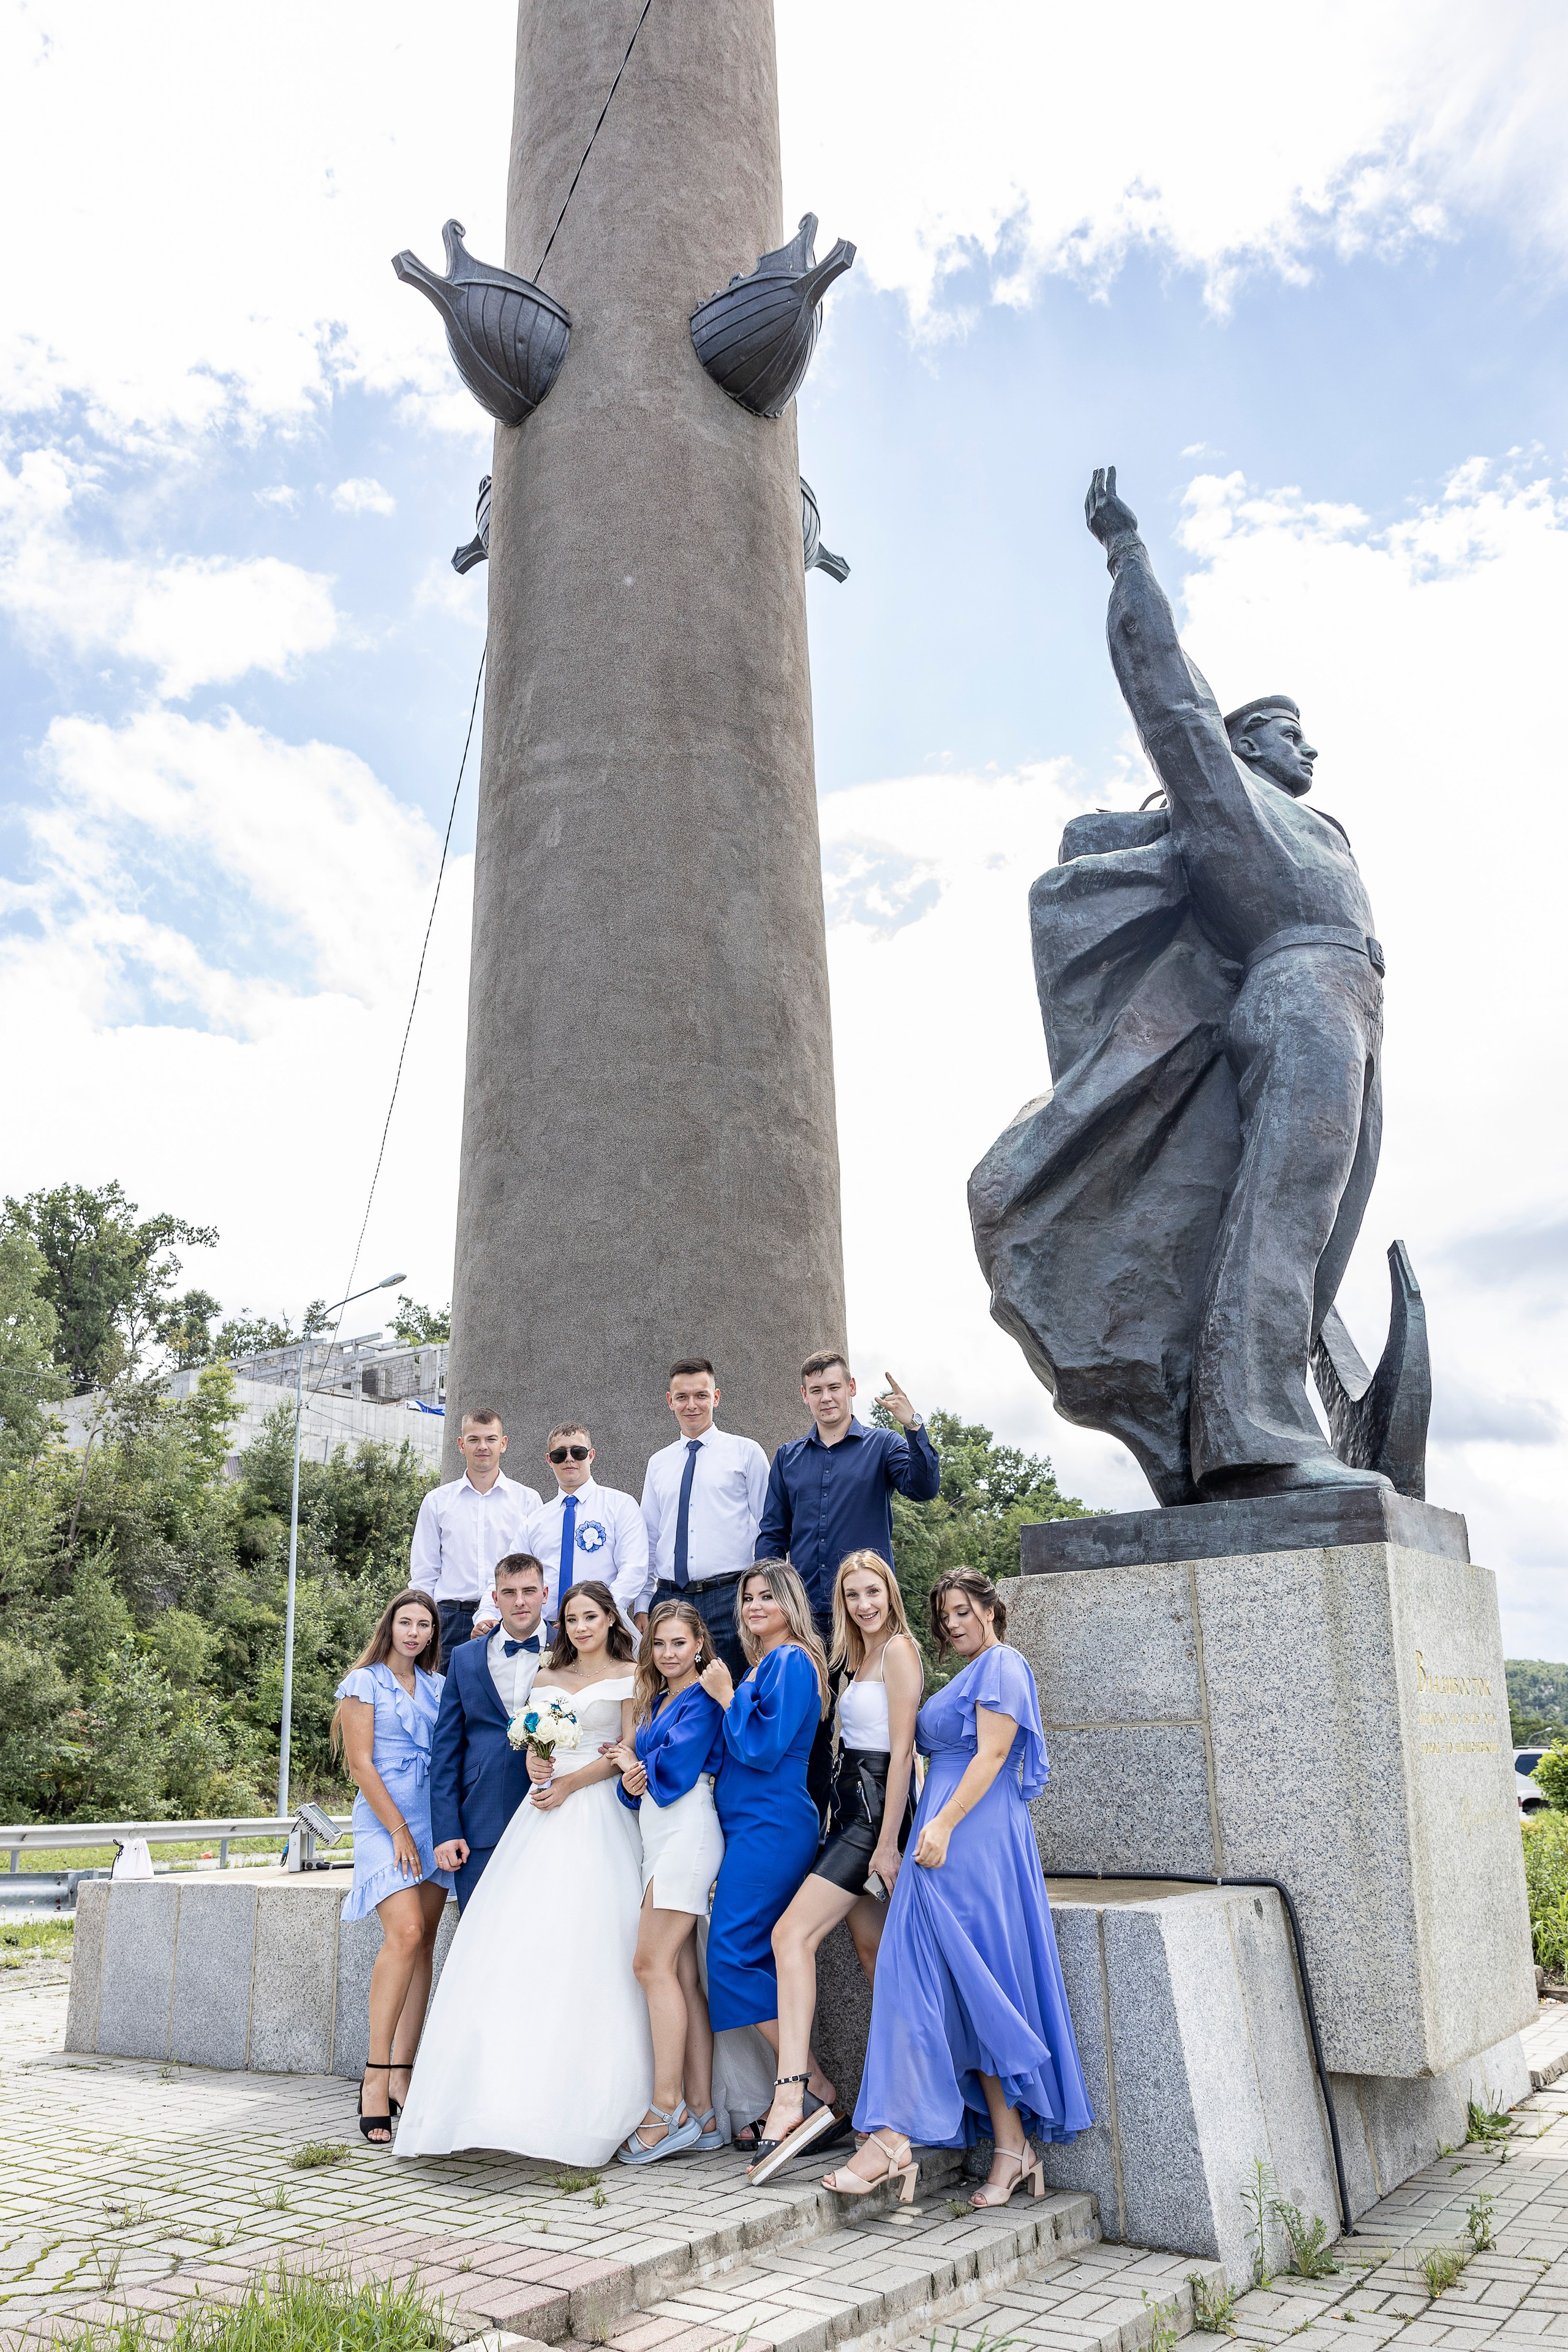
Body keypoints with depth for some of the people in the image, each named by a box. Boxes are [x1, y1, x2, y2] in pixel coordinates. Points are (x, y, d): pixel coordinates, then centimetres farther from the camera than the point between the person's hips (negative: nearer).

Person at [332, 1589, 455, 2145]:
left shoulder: (437, 1686, 14)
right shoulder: (365, 1683, 0)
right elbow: (361, 1764, -6)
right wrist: (398, 1829, -10)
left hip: (433, 1824, 5)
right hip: (385, 1822, -5)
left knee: (422, 1947, 3)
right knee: (405, 1933, -20)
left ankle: (402, 2074, 8)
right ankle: (376, 2076, -15)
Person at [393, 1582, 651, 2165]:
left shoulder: (629, 1676, 4)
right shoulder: (547, 1678, 18)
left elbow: (629, 1751, -2)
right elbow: (533, 1746, 16)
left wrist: (571, 1783, -10)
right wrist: (536, 1768, -7)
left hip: (598, 1816, -5)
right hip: (544, 1816, 5)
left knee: (585, 1948, -11)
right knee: (519, 1941, -5)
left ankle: (582, 2106, -6)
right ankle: (514, 2093, -3)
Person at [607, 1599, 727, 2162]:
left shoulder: (702, 1699, -6)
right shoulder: (655, 1701, 20)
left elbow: (676, 1766, -14)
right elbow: (642, 1774, 16)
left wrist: (633, 1763, 4)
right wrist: (631, 1780, -7)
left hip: (686, 1831, -9)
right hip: (656, 1836, 9)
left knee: (653, 1963, -12)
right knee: (681, 1973, 6)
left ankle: (668, 2110, -7)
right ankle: (701, 2113, 8)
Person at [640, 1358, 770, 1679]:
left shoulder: (746, 1452, 4)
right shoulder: (658, 1463, 15)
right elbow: (649, 1540, 18)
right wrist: (643, 1606, 12)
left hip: (728, 1600, -3)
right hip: (669, 1600, 3)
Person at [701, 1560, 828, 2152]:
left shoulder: (791, 1661, -12)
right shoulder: (759, 1665, 17)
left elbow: (763, 1749, -18)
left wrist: (726, 1698, -8)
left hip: (770, 1829, -10)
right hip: (751, 1827, 10)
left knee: (735, 1955, -10)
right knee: (757, 1959, 9)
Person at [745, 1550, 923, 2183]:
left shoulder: (898, 1649, -10)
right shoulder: (856, 1657, 17)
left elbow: (902, 1750, -15)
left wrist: (888, 1842, -18)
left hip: (876, 1810, -10)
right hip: (850, 1810, 10)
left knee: (792, 1933, -16)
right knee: (872, 1953, 11)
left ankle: (792, 2096, -21)